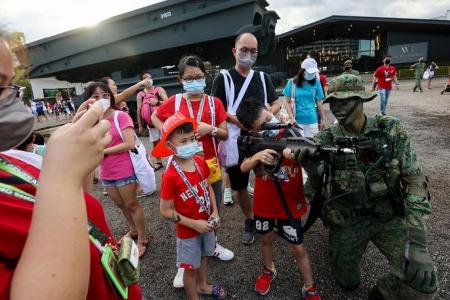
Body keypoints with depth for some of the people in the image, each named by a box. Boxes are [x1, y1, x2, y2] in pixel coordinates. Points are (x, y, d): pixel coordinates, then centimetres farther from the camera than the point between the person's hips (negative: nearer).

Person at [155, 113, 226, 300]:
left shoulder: (200, 162, -10)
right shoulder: (170, 176, -28)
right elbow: (165, 211, -21)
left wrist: (215, 213, -7)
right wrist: (195, 224, -21)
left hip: (206, 224, 6)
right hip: (188, 231, -6)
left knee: (203, 257, 29)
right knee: (191, 268, 15)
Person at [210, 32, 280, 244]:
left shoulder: (263, 77, 10)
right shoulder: (223, 78, -1)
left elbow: (276, 104, 13)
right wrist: (237, 120, -19)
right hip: (236, 140, -2)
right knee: (239, 185, 9)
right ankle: (249, 221, 32)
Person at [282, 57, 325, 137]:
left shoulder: (316, 82, 3)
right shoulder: (292, 82, -2)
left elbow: (319, 102, 9)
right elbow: (287, 102, -1)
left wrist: (322, 119, 11)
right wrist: (292, 118, -11)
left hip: (312, 121, 2)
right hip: (297, 121, -2)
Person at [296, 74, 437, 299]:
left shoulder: (391, 130, -9)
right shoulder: (326, 139, -9)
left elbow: (414, 178, -8)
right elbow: (318, 183, -17)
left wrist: (416, 226, -18)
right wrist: (310, 166, -40)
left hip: (389, 217, 0)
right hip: (346, 221, 0)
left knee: (422, 280, -19)